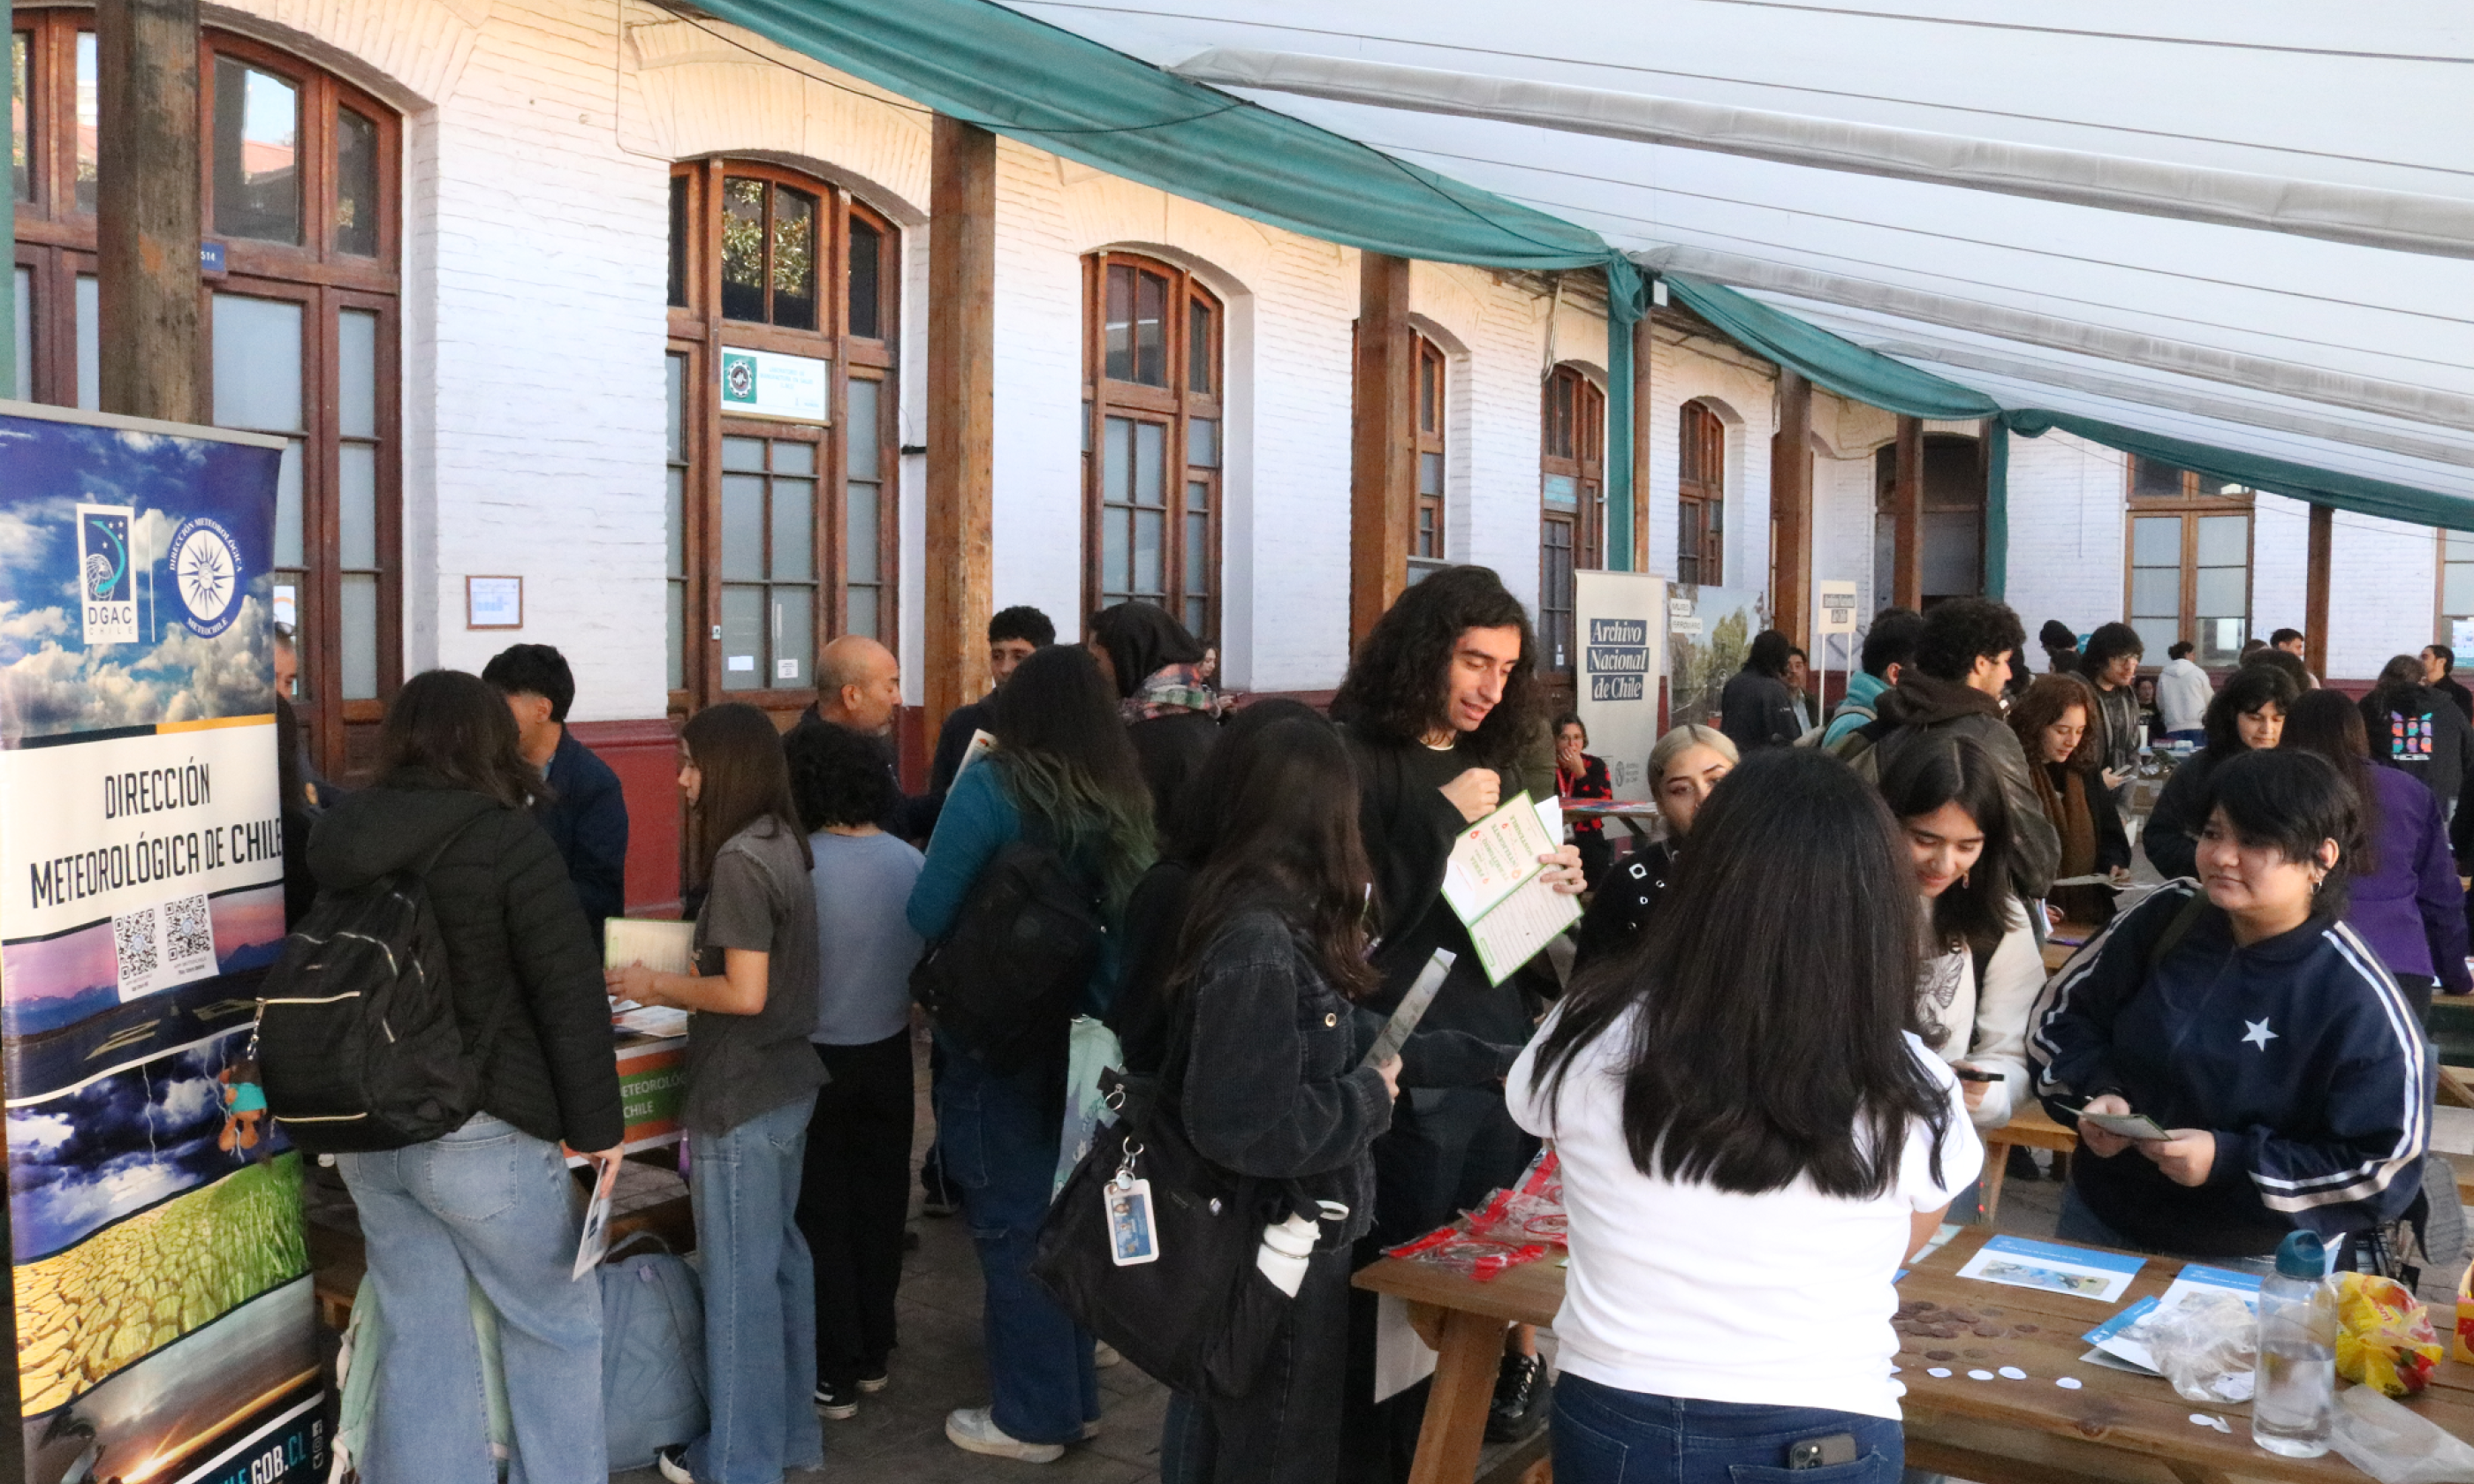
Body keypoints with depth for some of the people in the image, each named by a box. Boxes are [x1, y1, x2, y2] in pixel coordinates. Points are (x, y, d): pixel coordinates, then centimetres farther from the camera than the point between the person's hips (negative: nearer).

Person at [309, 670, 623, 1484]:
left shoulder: (340, 843, 4)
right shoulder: (506, 839, -13)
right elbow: (571, 996, -14)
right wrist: (597, 1125, -8)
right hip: (479, 1134, -6)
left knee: (419, 1336, 14)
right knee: (556, 1324, 10)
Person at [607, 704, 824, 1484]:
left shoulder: (738, 861, -21)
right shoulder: (783, 847, 7)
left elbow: (744, 993, -24)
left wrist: (657, 987, -11)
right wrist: (675, 981, 12)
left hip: (742, 1098, -9)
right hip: (785, 1087, 9)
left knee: (739, 1279, 3)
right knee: (779, 1260, 18)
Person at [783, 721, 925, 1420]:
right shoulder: (911, 862, -4)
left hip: (818, 1060, -5)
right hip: (889, 1055, 5)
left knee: (822, 1217, 8)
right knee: (879, 1208, 17)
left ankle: (834, 1375, 15)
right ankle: (873, 1355, 30)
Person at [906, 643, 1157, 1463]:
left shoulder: (993, 784, -15)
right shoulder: (1123, 796, 0)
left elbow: (928, 915, -14)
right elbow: (1126, 916, 9)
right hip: (1084, 1032, 6)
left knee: (1010, 1221, 7)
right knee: (1059, 1213, 19)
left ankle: (1034, 1416, 18)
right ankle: (1073, 1394, 31)